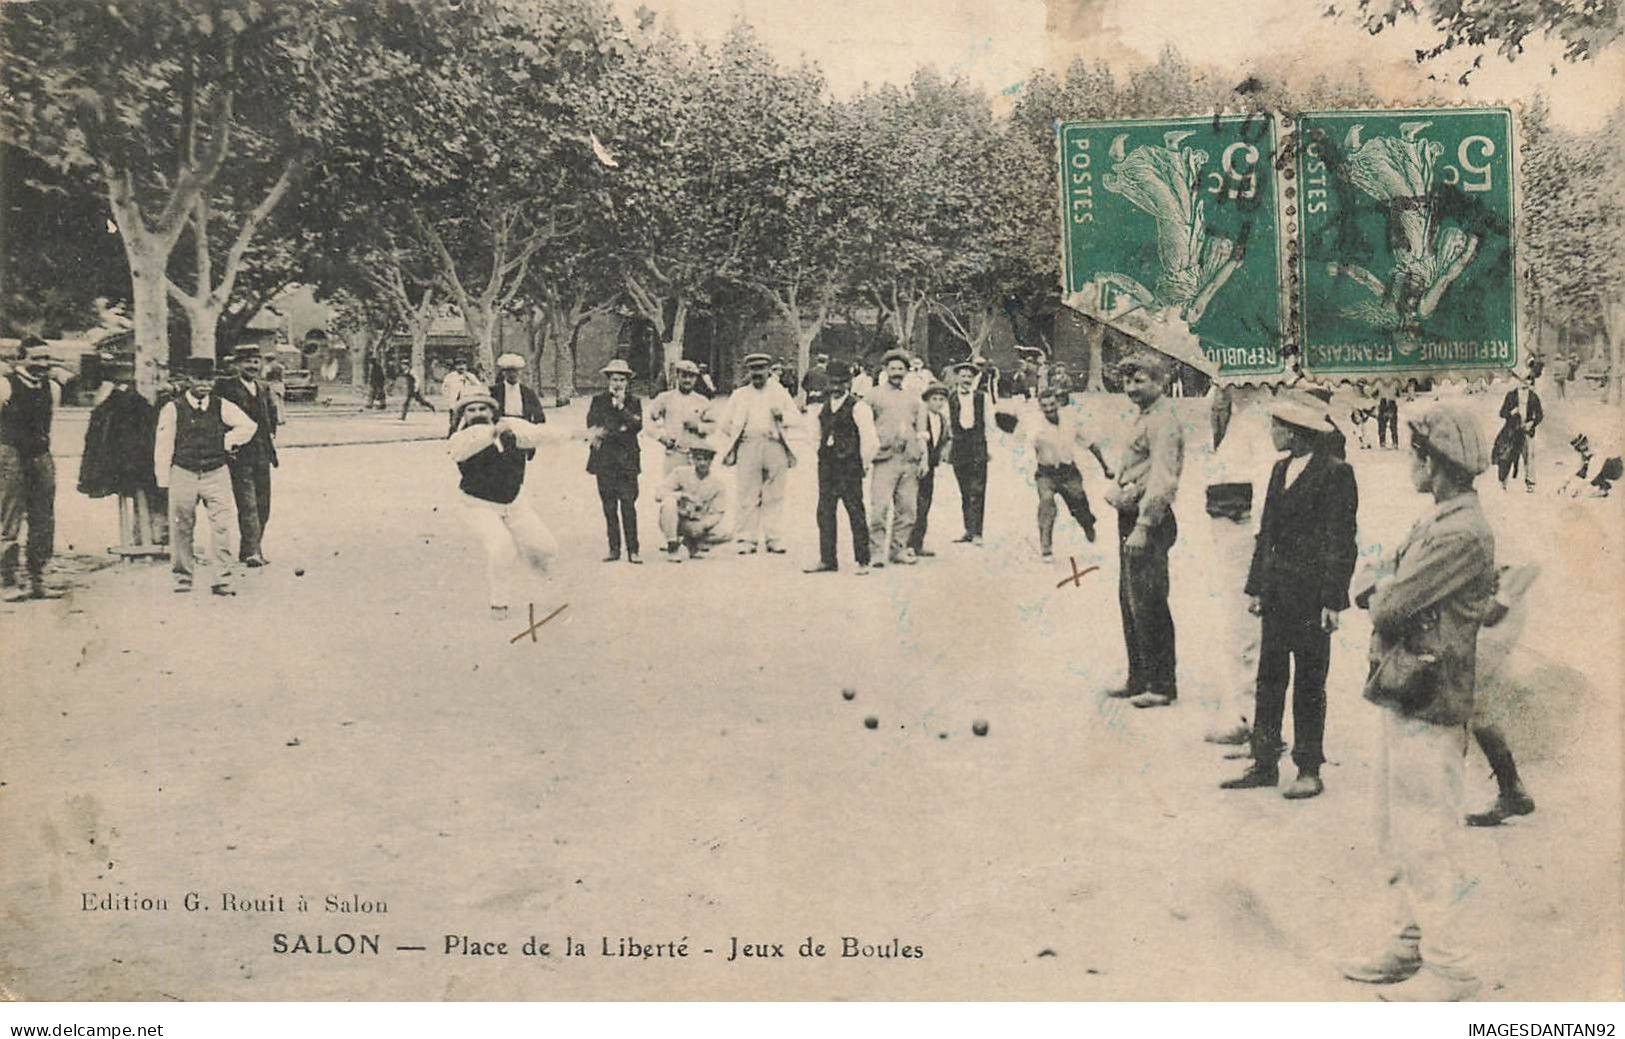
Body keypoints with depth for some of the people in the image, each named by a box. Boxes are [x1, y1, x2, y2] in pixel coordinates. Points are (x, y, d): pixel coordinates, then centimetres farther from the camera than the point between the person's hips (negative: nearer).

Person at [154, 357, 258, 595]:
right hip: (183, 475, -1)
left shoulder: (222, 407, 4)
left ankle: (222, 580, -3)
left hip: (216, 474, 1)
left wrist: (226, 442, -1)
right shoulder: (172, 409, -2)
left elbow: (248, 426, 7)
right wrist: (164, 481, -3)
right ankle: (183, 577, 22)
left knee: (223, 525, -8)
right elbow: (163, 447, -1)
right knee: (182, 528, 6)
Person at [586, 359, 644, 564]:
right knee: (609, 507, 2)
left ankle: (632, 550, -5)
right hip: (604, 460, 1)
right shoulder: (598, 401, 11)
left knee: (628, 506, -7)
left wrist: (622, 408, -9)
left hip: (627, 460, -1)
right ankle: (614, 549, 8)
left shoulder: (634, 402, 10)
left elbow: (637, 426, -3)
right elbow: (592, 427, 1)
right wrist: (622, 428, -10)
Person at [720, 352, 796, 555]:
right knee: (748, 496, -4)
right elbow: (727, 424, 19)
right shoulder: (739, 395, 18)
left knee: (774, 496, -2)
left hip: (775, 447, 0)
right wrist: (737, 436, 4)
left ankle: (775, 539, 1)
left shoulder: (779, 392, 17)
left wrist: (782, 415, -4)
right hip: (748, 447, 0)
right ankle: (747, 540, -1)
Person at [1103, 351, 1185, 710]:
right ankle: (1139, 678, 24)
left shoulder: (1163, 422, -13)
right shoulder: (1144, 418, 18)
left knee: (1148, 604, -7)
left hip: (1149, 521, -10)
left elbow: (1163, 481, -22)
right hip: (1132, 518, 10)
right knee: (1129, 600, 15)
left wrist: (1143, 526, -25)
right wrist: (1118, 492, 14)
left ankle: (1161, 685, 0)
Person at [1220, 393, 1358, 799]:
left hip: (1311, 594, -7)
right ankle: (1265, 764, 17)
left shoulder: (1335, 473, -10)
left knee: (1309, 683, 2)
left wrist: (1332, 601, -15)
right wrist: (1256, 587, 13)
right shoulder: (1281, 470, 13)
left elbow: (1341, 541, -12)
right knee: (1269, 678, 9)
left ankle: (1309, 770, 13)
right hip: (1277, 591, 7)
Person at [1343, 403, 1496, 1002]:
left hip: (1429, 710, -10)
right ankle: (1409, 946, 30)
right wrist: (1385, 586, -8)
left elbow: (1389, 607, -22)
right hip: (1402, 700, 10)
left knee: (1428, 841, -2)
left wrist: (1381, 592, -1)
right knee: (1396, 836, 18)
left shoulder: (1463, 535, -19)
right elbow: (1367, 586, 13)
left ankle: (1448, 970, 9)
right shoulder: (1436, 522, 13)